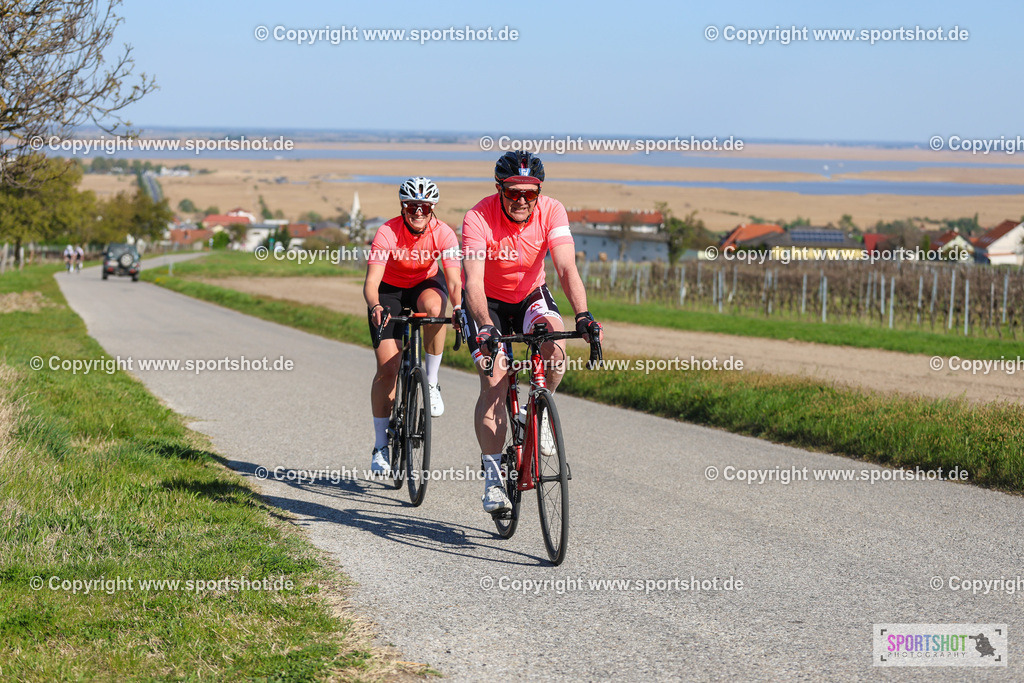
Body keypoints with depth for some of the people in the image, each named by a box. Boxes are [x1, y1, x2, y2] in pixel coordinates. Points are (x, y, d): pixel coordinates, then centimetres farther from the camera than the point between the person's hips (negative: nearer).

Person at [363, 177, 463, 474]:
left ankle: (431, 382, -18)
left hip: (426, 284, 1)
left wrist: (459, 308, -52)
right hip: (389, 290, -1)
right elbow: (371, 281, -35)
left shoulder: (443, 234, -24)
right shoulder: (387, 233, -28)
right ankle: (380, 446, 1)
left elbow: (454, 280, -32)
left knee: (434, 306, -38)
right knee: (387, 369, -10)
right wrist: (375, 306, -55)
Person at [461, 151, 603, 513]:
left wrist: (583, 315, -47)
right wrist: (485, 328, -53)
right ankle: (492, 477, -13)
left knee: (555, 340, -30)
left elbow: (567, 269, -31)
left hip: (530, 296, 2)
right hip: (488, 301, -2)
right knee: (493, 381, -17)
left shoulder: (551, 212, -22)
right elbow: (473, 282, -37)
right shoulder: (478, 218, -28)